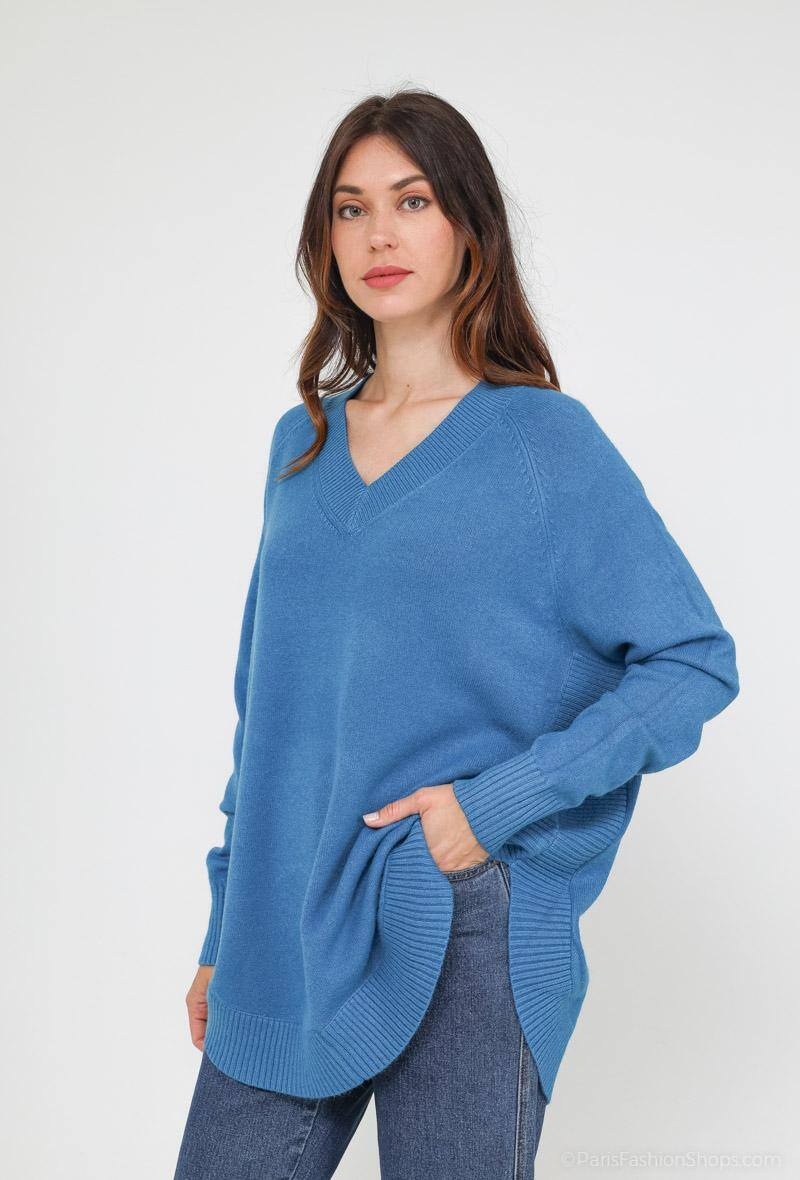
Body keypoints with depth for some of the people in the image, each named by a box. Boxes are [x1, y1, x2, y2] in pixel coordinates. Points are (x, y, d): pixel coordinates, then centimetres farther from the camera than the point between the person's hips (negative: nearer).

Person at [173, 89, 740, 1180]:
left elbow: (696, 662, -6)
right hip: (285, 941, 5)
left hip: (464, 935, -4)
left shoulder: (548, 440, -5)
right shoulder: (302, 443, 9)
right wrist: (224, 935, 13)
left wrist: (498, 803, -15)